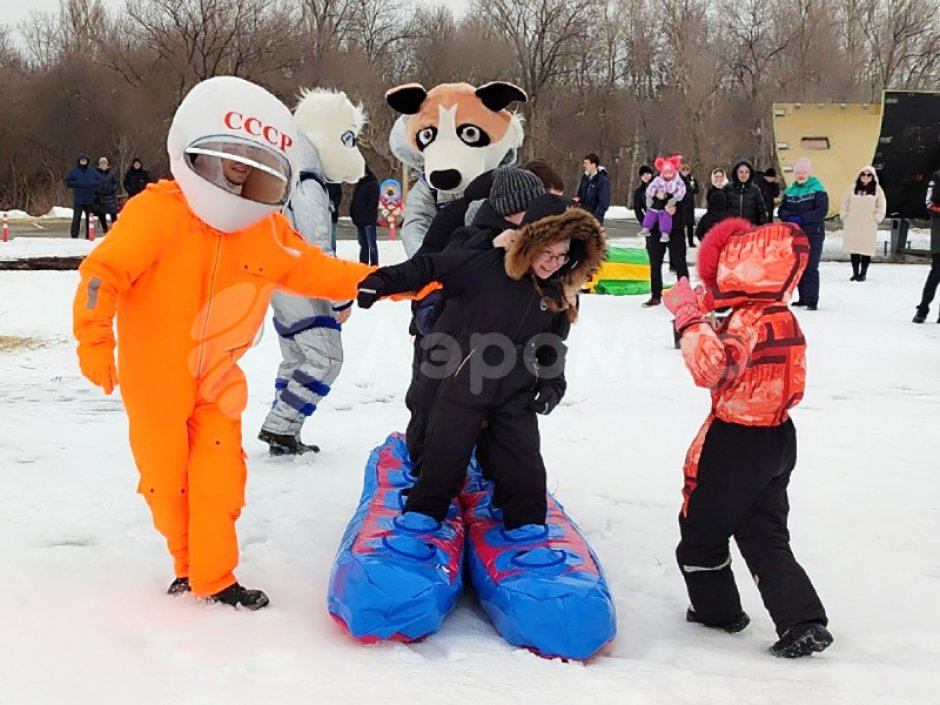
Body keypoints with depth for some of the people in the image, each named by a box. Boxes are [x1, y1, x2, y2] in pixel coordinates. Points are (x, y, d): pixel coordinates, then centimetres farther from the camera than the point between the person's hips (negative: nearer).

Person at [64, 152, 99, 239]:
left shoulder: (91, 171, 10)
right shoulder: (73, 171, 1)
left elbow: (98, 180, 15)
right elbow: (68, 182, -2)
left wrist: (92, 183, -4)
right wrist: (78, 184, -12)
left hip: (90, 199, 4)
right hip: (78, 200, -4)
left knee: (90, 218, 9)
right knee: (76, 218, -7)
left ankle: (89, 236, 18)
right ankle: (74, 236, -4)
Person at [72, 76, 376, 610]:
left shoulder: (270, 233, -2)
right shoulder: (159, 212, -18)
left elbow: (321, 273, 3)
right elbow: (106, 271, -21)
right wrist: (95, 335, -28)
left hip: (218, 381, 3)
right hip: (155, 377, -3)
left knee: (220, 479, -3)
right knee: (166, 477, 11)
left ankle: (213, 578, 11)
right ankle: (189, 563, 33)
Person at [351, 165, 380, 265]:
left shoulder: (372, 184, -9)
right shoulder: (358, 184, 16)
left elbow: (373, 201, -16)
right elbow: (354, 201, 19)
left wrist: (368, 214, -20)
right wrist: (353, 214, 10)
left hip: (368, 219, -8)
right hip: (359, 219, 8)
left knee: (371, 244, -4)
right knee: (363, 244, 13)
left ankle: (374, 265, -2)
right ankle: (363, 264, 19)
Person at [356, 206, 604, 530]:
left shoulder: (558, 297, 5)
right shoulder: (488, 265, -12)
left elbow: (552, 348, 17)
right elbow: (430, 267, -10)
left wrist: (553, 384, 4)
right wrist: (383, 281, -18)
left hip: (516, 395, 4)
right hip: (464, 383, -4)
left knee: (526, 474, 7)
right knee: (444, 462, 5)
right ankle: (420, 519, 24)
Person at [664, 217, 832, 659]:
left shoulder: (748, 320, -24)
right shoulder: (784, 318, 5)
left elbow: (710, 367, -39)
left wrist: (689, 317, -31)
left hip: (737, 442, -8)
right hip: (778, 438, 8)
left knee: (700, 529, 13)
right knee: (765, 537, 15)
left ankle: (715, 608, 27)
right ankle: (803, 621, 10)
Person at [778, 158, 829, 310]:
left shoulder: (818, 190, -4)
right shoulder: (790, 191, 12)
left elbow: (822, 210, -14)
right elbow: (781, 210, 11)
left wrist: (801, 218, -19)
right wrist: (789, 217, -11)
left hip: (813, 234, -6)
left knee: (810, 268, -10)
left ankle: (812, 301, -8)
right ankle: (803, 298, 21)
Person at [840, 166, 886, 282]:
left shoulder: (877, 190, 3)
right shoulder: (853, 188, 7)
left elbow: (881, 207, 3)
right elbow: (844, 205, 10)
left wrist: (875, 220, -5)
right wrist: (844, 217, 2)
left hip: (869, 227, -2)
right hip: (852, 226, 2)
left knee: (866, 250, -2)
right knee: (853, 250, 5)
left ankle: (863, 273, 6)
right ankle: (855, 273, 13)